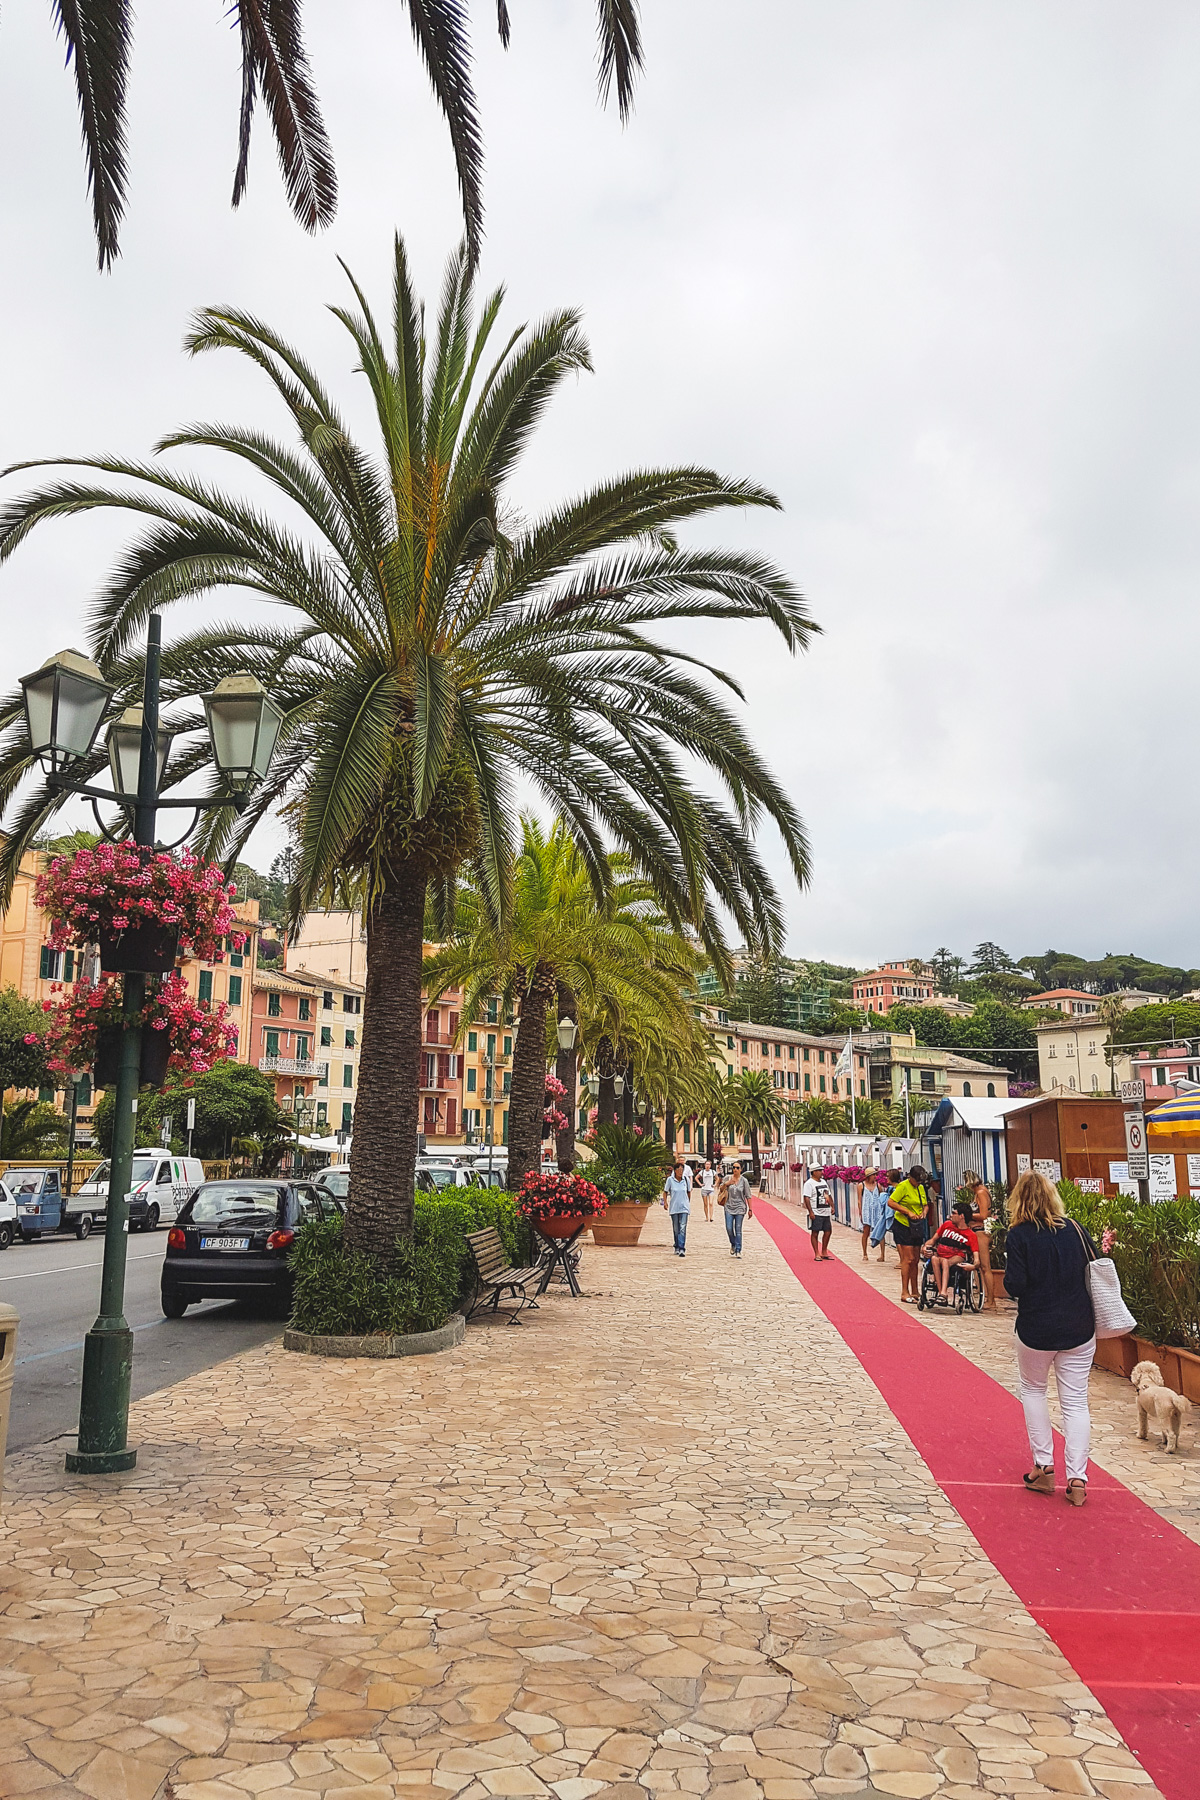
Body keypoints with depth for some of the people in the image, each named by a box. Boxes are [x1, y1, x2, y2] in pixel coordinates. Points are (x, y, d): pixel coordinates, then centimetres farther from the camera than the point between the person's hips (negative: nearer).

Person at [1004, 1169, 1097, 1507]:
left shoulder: (1019, 1236, -12)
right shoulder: (1074, 1229, -2)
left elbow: (1014, 1286, -17)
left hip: (1036, 1330, -2)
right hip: (1079, 1330, 2)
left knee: (1033, 1390, 19)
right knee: (1075, 1401, 7)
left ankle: (1043, 1468, 15)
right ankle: (1077, 1479, 2)